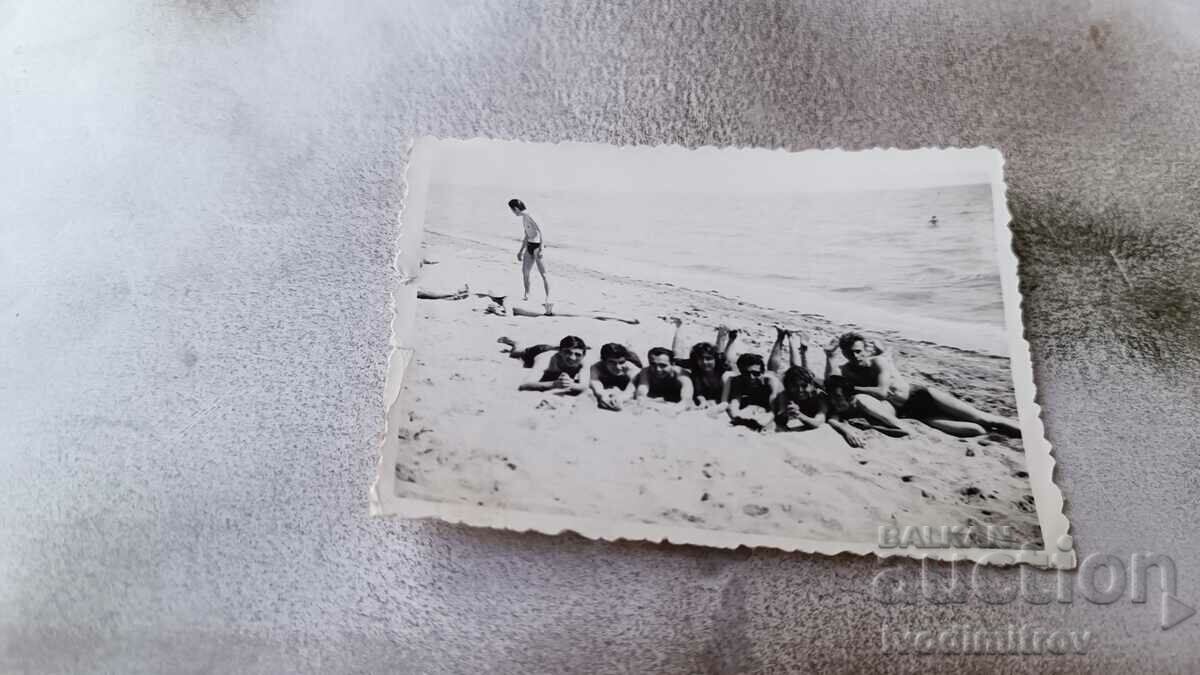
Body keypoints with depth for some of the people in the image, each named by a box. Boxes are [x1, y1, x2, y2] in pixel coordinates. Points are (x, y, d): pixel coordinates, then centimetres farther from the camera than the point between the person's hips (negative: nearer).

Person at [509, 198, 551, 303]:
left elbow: (541, 232, -22)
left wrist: (541, 248, -30)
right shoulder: (524, 217, 13)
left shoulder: (530, 216, -15)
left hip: (537, 246, -9)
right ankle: (526, 295, 18)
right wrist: (521, 250, 26)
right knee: (524, 271, 7)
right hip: (529, 245, 9)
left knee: (543, 273, -6)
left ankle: (548, 297, -1)